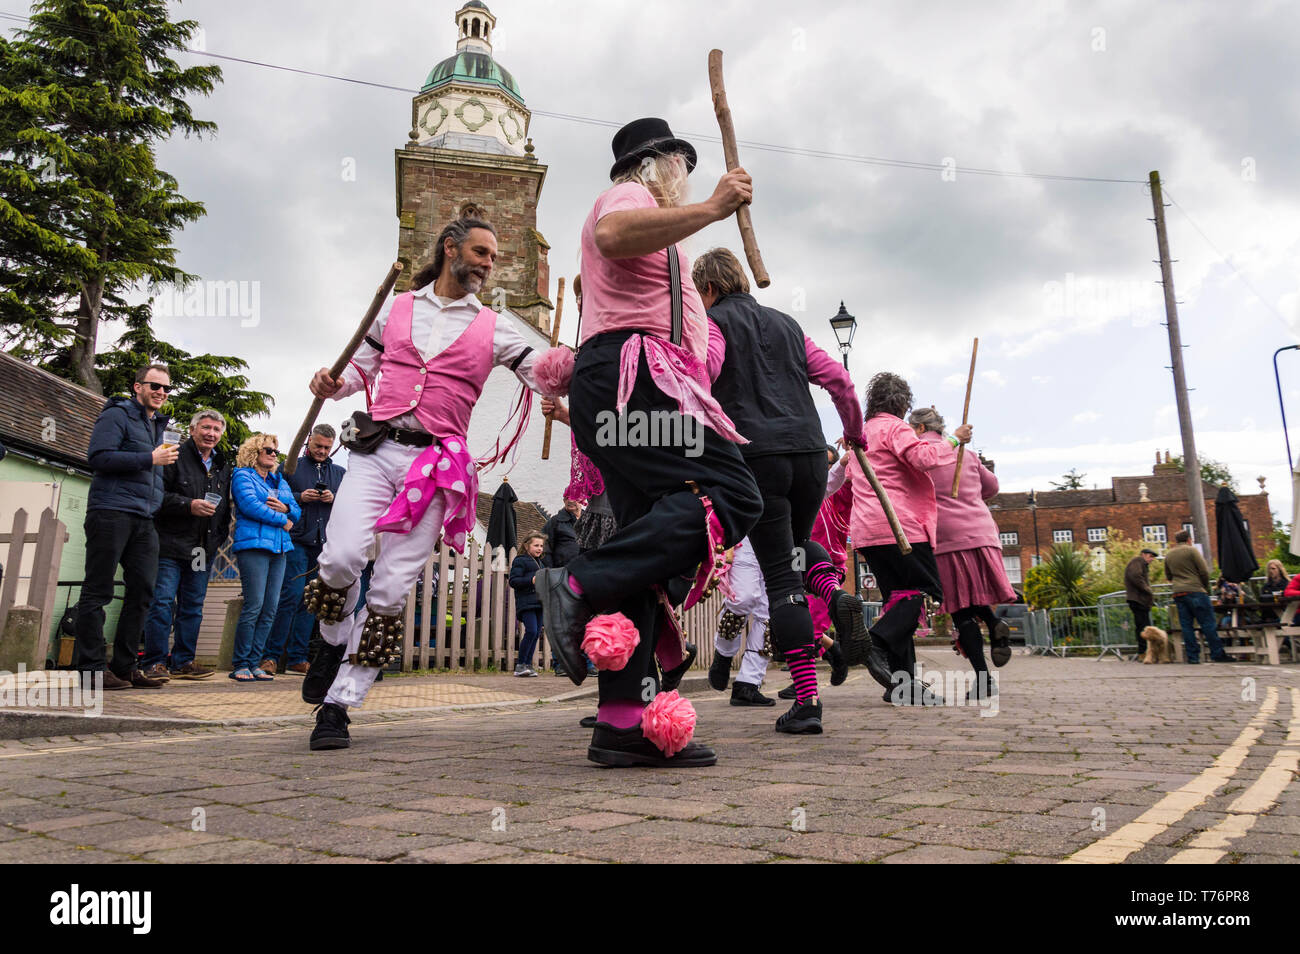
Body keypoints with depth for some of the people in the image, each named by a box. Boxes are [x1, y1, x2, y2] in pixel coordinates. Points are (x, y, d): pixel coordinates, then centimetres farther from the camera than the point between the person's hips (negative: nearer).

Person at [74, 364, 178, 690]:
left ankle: (125, 665, 10)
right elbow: (99, 457, -14)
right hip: (111, 512, -7)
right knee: (98, 591, -3)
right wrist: (151, 459, -14)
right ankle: (92, 668, -1)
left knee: (142, 591, 3)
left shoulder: (158, 425, 23)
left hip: (144, 520, 8)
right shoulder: (117, 415, 0)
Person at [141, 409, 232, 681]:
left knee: (193, 607, 7)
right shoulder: (175, 457, -2)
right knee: (163, 603, -7)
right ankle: (155, 662, -1)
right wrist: (189, 505, -19)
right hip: (171, 545, -6)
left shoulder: (223, 466, 17)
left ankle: (183, 661, 14)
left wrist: (219, 537, 12)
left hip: (203, 550, 6)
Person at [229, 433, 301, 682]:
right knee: (254, 606, -13)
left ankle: (253, 663, 6)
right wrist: (282, 521, -4)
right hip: (253, 545, -6)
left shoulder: (280, 481, 24)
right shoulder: (243, 476, 5)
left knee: (269, 610, 1)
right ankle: (240, 664, -4)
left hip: (278, 548, 6)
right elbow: (249, 505, -10)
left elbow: (297, 511, 19)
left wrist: (286, 508, -3)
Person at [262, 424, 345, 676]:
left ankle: (297, 659, 10)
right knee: (291, 596, -11)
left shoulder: (340, 473, 18)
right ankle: (271, 655, -4)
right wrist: (300, 497, -10)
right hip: (297, 541, -3)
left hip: (325, 545, 4)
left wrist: (334, 500, -4)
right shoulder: (290, 467, 9)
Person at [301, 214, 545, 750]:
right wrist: (331, 384, 2)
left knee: (392, 589, -5)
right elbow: (360, 368, 23)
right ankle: (334, 642, 13)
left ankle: (337, 705, 5)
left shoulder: (492, 328, 12)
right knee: (341, 556, -19)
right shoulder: (397, 309, 16)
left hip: (435, 467, -1)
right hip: (374, 449, 1)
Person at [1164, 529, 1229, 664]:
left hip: (1178, 594, 5)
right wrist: (1206, 587, 7)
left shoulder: (1168, 555, 14)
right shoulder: (1192, 550, -3)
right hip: (1195, 591, -5)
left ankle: (1193, 657, 1)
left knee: (1186, 626, 3)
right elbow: (1204, 571, -5)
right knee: (1208, 623, -1)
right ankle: (1217, 654, 0)